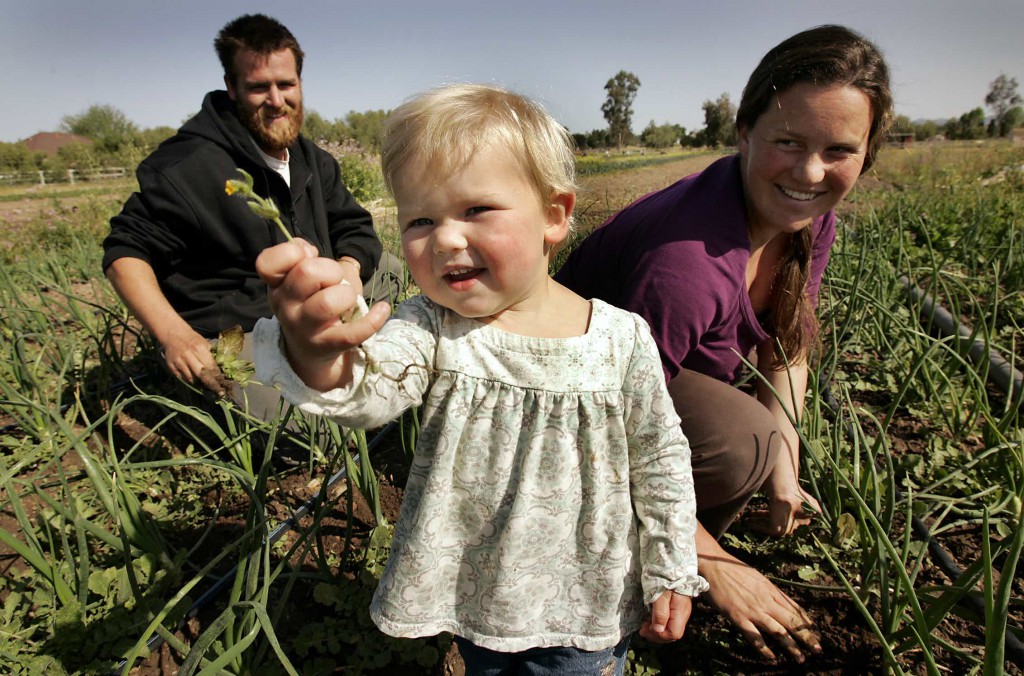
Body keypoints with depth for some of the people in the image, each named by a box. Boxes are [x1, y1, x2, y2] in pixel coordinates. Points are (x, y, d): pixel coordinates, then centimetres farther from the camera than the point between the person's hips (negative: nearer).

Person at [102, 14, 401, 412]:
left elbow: (355, 227, 15)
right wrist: (174, 334, -27)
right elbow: (125, 252, -10)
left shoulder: (312, 160, 9)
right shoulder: (192, 163, -12)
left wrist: (348, 267, -11)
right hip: (229, 340, -7)